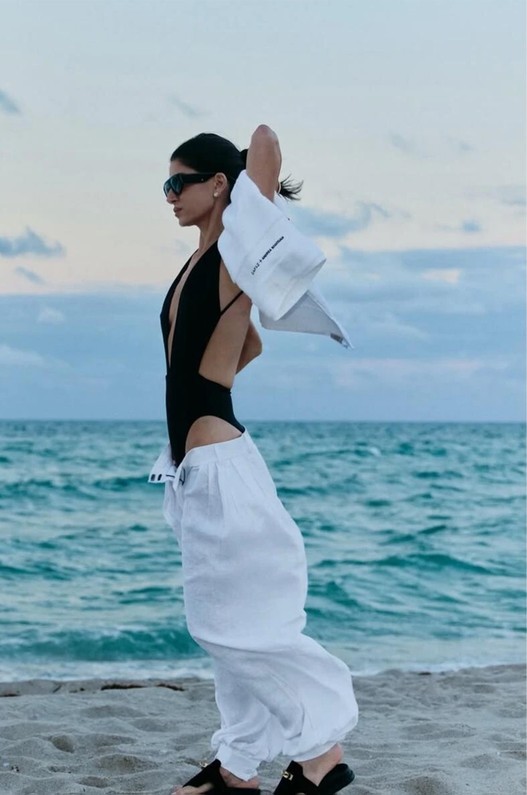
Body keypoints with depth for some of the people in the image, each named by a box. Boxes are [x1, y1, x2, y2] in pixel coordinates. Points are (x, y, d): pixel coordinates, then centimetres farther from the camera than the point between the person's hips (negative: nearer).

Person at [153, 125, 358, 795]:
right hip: (192, 468, 9)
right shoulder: (198, 262, 15)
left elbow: (266, 143, -20)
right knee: (224, 626, 12)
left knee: (251, 625, -4)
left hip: (220, 467, -9)